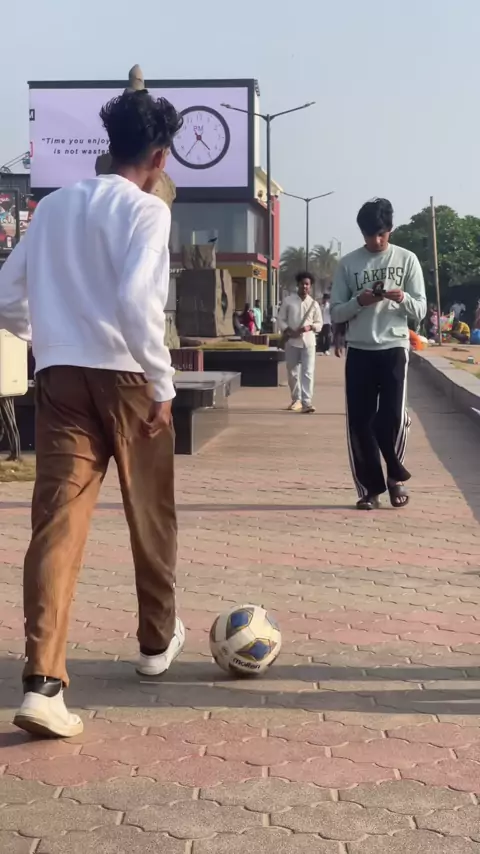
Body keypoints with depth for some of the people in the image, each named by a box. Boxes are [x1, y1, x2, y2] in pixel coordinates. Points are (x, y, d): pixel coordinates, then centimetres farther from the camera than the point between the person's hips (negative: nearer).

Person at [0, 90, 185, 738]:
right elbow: (137, 298, -21)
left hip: (59, 377, 4)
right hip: (124, 377, -4)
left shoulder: (54, 205, 14)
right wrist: (163, 382, -14)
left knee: (58, 521, -5)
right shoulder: (146, 209, -5)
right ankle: (157, 640, 34)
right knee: (151, 515, 16)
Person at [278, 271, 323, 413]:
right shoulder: (288, 300, 2)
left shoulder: (314, 303, 4)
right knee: (293, 372, 9)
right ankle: (296, 399, 24)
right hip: (292, 341, 1)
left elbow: (319, 323, 7)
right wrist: (287, 330, -14)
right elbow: (281, 319, 4)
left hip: (308, 342, -1)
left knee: (308, 372, -10)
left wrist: (310, 327, -13)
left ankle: (306, 402, -14)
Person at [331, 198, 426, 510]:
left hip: (394, 349, -1)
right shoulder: (348, 263, 5)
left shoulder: (407, 259, 4)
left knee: (392, 417, -10)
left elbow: (420, 310, 2)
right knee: (360, 421, 0)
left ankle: (396, 476, 15)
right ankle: (369, 487, 12)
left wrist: (402, 298, -19)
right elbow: (336, 313, 4)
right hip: (359, 351, 1)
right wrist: (359, 301, -15)